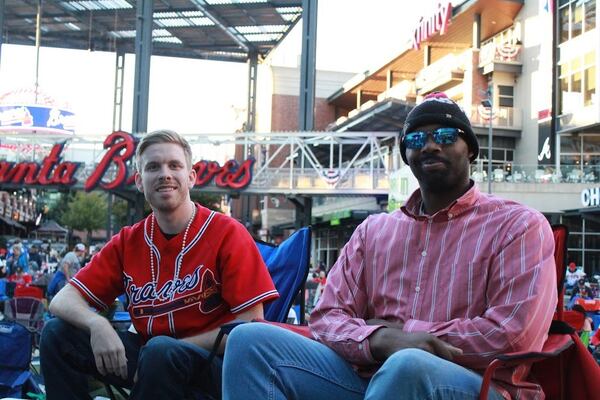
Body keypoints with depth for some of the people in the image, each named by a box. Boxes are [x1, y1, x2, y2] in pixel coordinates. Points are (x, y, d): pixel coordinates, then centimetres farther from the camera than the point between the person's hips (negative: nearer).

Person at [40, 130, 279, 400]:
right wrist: (97, 324, -21)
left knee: (161, 349, -36)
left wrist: (176, 347, -18)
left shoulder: (227, 234, -9)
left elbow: (251, 326, -12)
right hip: (146, 355, 5)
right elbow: (63, 301, 2)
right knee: (58, 333, -8)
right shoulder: (127, 242, 4)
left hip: (213, 366, -5)